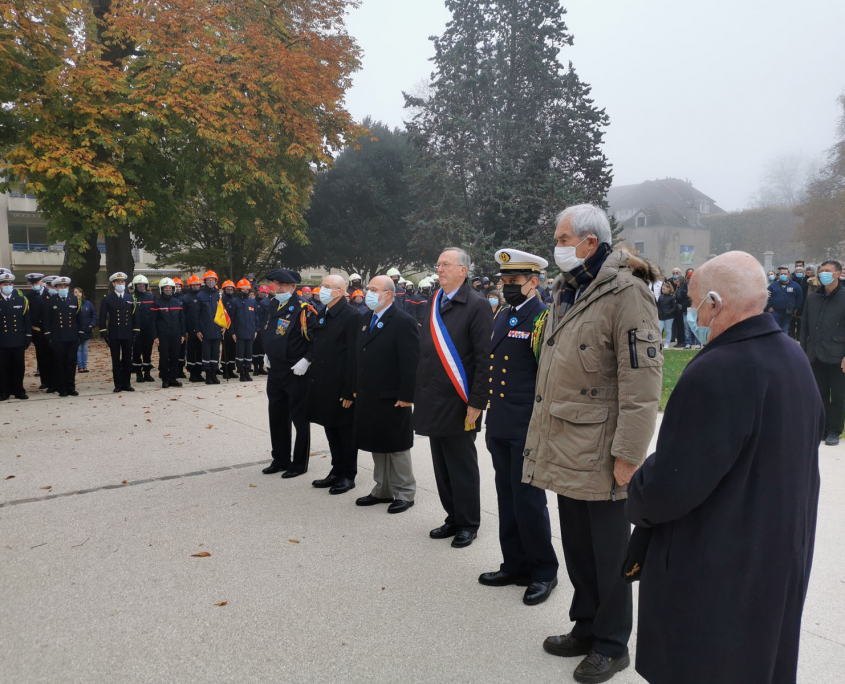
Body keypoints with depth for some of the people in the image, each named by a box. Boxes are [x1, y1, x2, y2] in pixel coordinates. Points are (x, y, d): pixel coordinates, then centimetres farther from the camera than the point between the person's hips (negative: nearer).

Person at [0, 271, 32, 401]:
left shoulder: (21, 299, 5)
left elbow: (27, 320, 6)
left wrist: (28, 337, 3)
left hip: (18, 341, 1)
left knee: (19, 367, 6)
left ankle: (18, 391, 16)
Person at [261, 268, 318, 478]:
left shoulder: (303, 309, -14)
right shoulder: (273, 306, 10)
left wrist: (306, 360, -21)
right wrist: (268, 354, 18)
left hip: (296, 374, -8)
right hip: (275, 372, 8)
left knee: (299, 419, 4)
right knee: (277, 418, 16)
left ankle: (299, 464, 15)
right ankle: (280, 460, 29)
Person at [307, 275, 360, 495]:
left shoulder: (351, 316, -14)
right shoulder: (323, 315, 12)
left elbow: (354, 356, -17)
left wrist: (349, 391, -18)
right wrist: (314, 380, 12)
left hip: (341, 387, -8)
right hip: (323, 385, 8)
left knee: (346, 431, 5)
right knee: (331, 430, 16)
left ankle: (348, 475, 18)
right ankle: (337, 470, 28)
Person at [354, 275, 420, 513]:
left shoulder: (404, 322, -14)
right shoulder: (364, 320, 11)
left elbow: (411, 363, -17)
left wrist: (406, 396, -19)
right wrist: (357, 389, 12)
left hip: (392, 399, -7)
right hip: (368, 398, 8)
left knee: (397, 447, 5)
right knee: (377, 446, 16)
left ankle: (404, 493, 20)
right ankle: (383, 490, 29)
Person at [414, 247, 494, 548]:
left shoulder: (477, 306, -9)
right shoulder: (433, 304, 12)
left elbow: (484, 358, -13)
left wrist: (476, 402, -16)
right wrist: (419, 393, 11)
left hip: (457, 404, -7)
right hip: (432, 402, 7)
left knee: (462, 466, 5)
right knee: (442, 464, 14)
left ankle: (468, 523, 21)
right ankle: (453, 517, 29)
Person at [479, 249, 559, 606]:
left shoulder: (544, 318, -11)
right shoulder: (502, 317, 14)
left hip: (527, 430, -8)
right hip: (500, 428, 8)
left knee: (528, 501, 1)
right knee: (507, 499, 15)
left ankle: (544, 572, 19)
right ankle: (515, 565, 29)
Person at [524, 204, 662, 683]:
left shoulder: (626, 294, -15)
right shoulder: (568, 292, 13)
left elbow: (642, 380, -19)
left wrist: (628, 455, -21)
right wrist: (543, 436, 19)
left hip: (599, 456, -8)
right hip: (564, 449, 8)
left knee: (608, 552, 8)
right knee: (576, 547, 20)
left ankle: (612, 645, 27)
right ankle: (587, 627, 38)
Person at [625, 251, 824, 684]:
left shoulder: (715, 373, -30)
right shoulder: (795, 357, 0)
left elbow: (670, 485, -28)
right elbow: (811, 436, 16)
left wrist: (636, 503, -7)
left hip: (713, 573, -8)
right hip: (783, 559, 8)